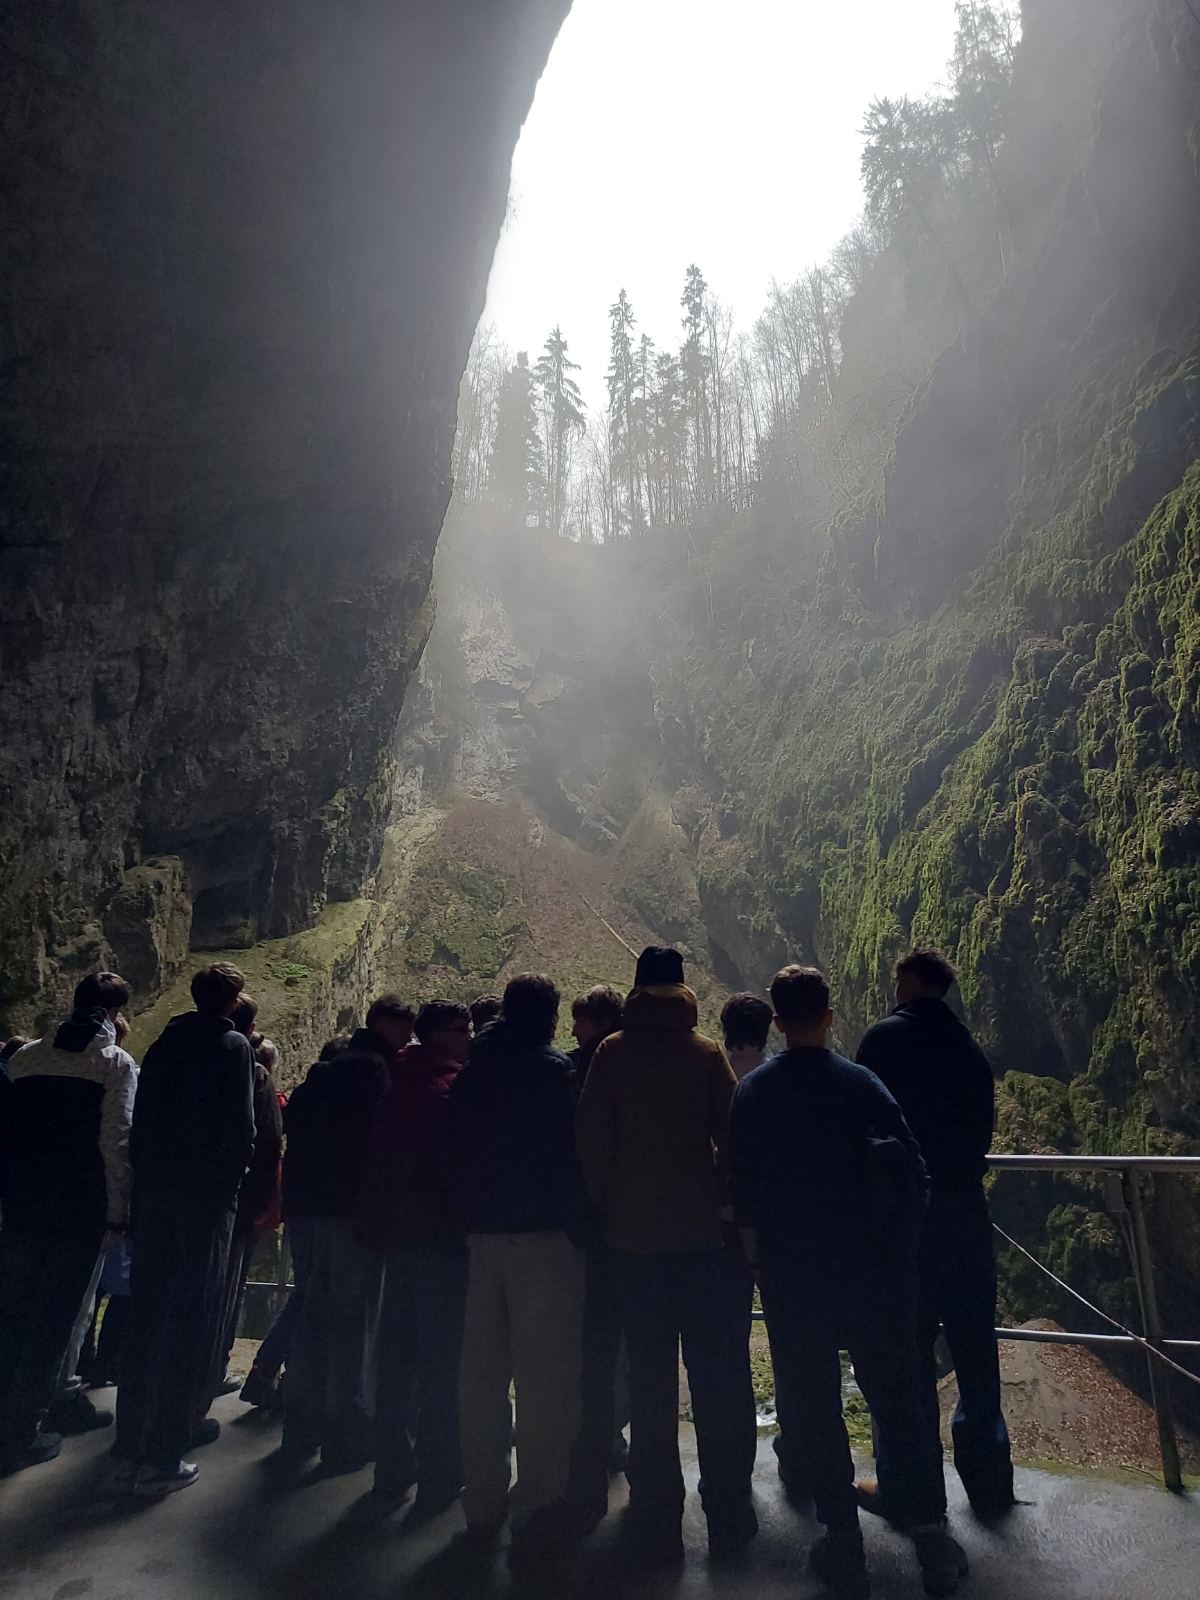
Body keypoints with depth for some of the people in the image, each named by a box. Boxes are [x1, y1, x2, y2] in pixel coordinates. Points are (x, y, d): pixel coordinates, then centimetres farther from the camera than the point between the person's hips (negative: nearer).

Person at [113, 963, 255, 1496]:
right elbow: (241, 1127, -14)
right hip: (207, 1196, -6)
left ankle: (129, 1449, 22)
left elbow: (141, 1123, 10)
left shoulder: (163, 1044, 10)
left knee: (144, 1316, 14)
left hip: (154, 1194, 6)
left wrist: (146, 1178, 14)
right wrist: (233, 1178, 1)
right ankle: (162, 1457, 7)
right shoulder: (232, 1046, -8)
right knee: (191, 1321, 2)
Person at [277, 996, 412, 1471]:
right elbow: (378, 1136, -17)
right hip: (350, 1208, -8)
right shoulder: (373, 1068, -11)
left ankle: (301, 1429, 26)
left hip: (303, 1205, 8)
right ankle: (348, 1434, 8)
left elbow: (292, 1123, 15)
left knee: (313, 1311, 17)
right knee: (355, 1317, 2)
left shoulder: (325, 1070, 16)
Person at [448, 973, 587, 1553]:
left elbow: (457, 1151, 12)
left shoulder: (470, 1073, 8)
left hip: (483, 1234, 7)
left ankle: (483, 1503, 27)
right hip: (543, 1234, -6)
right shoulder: (553, 1070, -12)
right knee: (544, 1372, 4)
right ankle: (536, 1508, 12)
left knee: (482, 1369, 16)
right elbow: (567, 1156, -15)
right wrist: (579, 1228, -6)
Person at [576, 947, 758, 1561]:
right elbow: (731, 1135, -6)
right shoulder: (706, 1053, -4)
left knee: (650, 1380, 13)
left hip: (634, 1235, 1)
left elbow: (592, 1141, -4)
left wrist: (606, 1209, 6)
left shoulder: (611, 1055, -3)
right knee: (717, 1377, 12)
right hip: (704, 1233, -1)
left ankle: (658, 1521, 21)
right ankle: (727, 1513, 21)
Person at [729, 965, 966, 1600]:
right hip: (872, 1272, 1)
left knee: (810, 1406, 13)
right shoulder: (863, 1084, -7)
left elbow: (742, 1189, -2)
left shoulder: (751, 1093, -6)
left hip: (790, 1275, 0)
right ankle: (930, 1535, 22)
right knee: (898, 1398, 15)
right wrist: (897, 1249, 8)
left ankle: (843, 1542, 21)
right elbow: (912, 1173, -4)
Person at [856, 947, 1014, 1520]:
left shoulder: (887, 1037, -11)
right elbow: (981, 1137, 12)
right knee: (975, 1350, 16)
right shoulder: (970, 1050, 7)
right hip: (967, 1215, 6)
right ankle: (988, 1480, 29)